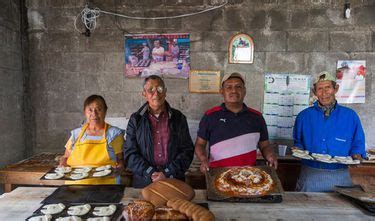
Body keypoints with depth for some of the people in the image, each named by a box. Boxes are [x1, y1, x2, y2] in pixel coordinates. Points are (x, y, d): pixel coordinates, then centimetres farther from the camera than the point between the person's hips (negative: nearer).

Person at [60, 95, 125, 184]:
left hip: (104, 184, -2)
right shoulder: (76, 133, 16)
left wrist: (119, 167, -15)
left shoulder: (114, 134, 6)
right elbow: (65, 157, 25)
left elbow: (121, 159, 6)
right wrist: (63, 165, 4)